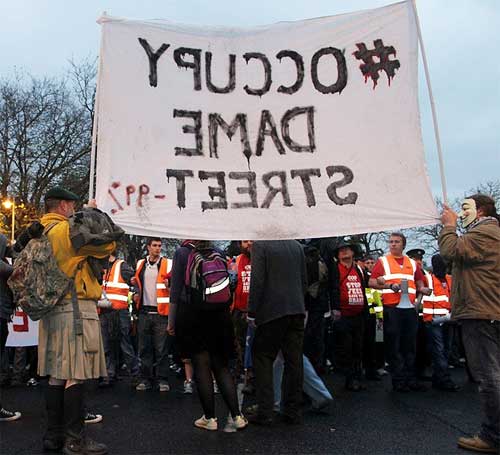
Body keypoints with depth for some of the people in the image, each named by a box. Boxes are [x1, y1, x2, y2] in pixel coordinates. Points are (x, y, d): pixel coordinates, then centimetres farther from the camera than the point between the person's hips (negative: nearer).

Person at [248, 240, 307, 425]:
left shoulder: (260, 245, -8)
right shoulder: (297, 245, 10)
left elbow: (257, 281, -12)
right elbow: (304, 281, 13)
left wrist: (252, 313, -6)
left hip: (273, 311, -5)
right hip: (297, 311, 5)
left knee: (262, 357, 7)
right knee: (294, 361, 10)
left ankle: (265, 412, 5)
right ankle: (293, 412, 18)